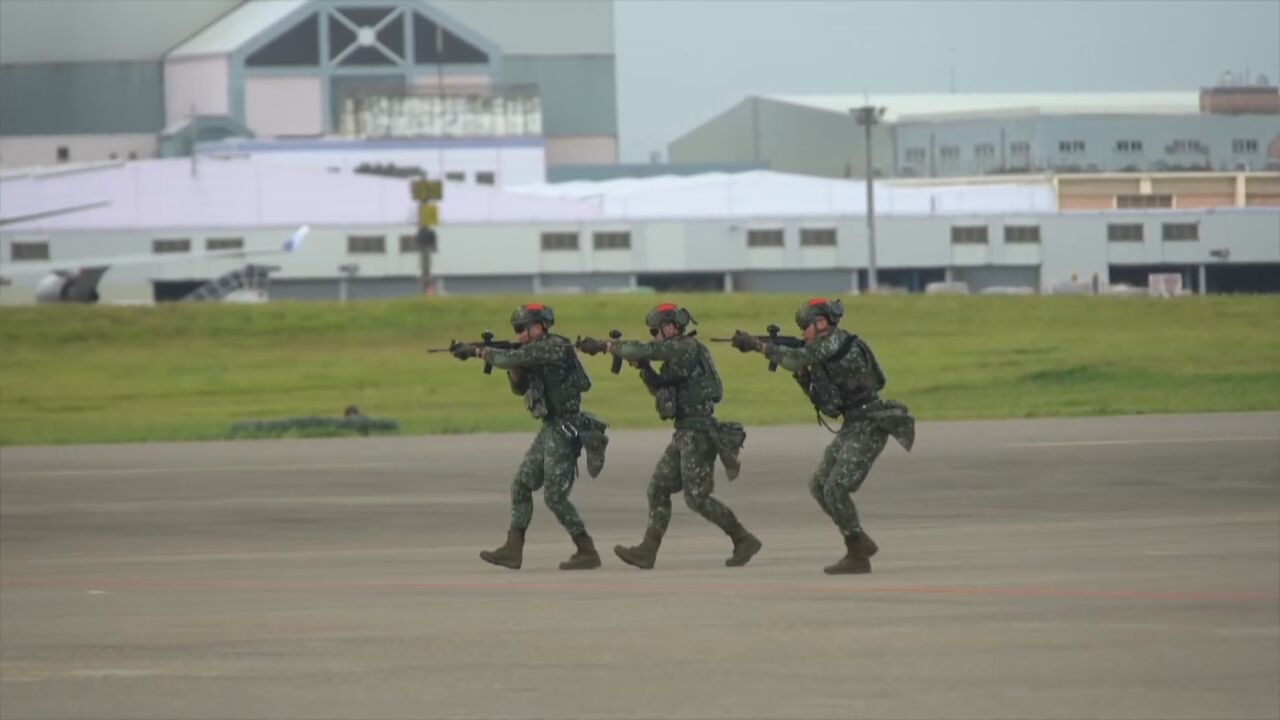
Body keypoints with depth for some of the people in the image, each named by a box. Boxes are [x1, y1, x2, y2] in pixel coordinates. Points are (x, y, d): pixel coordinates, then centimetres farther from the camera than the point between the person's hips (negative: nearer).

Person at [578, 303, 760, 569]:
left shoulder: (687, 348, -14)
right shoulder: (677, 353, 16)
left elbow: (644, 350, -21)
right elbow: (661, 390, 24)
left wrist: (605, 345, -12)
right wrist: (643, 367, 9)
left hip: (699, 434, -10)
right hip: (685, 434, 10)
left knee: (697, 497, -8)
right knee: (658, 489, 7)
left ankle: (744, 541, 1)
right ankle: (647, 551, 8)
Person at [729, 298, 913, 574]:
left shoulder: (838, 342, -14)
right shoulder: (825, 351, 16)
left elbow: (796, 358, -22)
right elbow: (821, 398, 20)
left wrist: (756, 344, -15)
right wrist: (802, 373, 6)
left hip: (869, 427, -10)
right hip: (852, 427, 10)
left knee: (836, 489, -14)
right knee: (819, 486, 11)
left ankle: (858, 554, -6)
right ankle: (860, 544, 14)